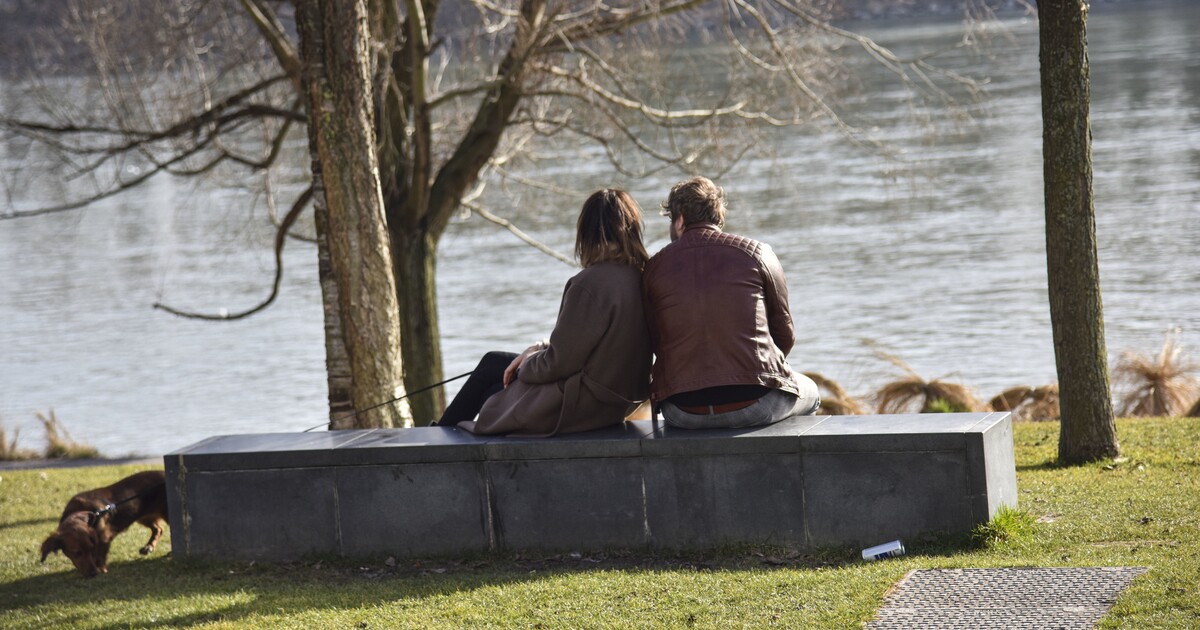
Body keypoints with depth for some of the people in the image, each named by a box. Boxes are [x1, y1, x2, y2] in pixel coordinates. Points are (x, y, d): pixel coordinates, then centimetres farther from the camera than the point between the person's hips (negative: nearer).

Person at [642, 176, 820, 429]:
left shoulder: (654, 268, 6)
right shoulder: (757, 253, 2)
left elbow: (652, 342, 8)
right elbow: (785, 334, 7)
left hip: (683, 413, 2)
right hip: (755, 402, -1)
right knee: (808, 391, 32)